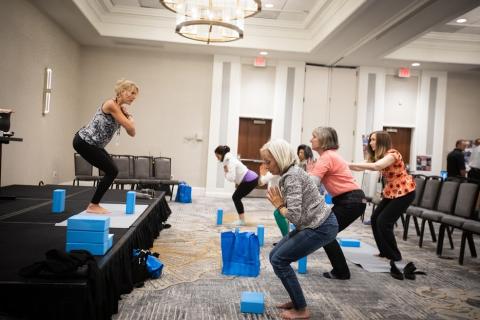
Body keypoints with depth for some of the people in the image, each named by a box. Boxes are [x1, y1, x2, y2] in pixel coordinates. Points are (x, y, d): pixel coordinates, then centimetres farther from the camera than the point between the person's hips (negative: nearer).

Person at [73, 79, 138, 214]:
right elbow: (130, 127, -22)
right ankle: (92, 206, 2)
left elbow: (132, 133, 11)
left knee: (112, 171, 11)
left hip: (93, 144, 9)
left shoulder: (121, 109, 11)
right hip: (84, 141, -9)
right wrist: (130, 118, -2)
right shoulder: (111, 104, -18)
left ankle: (95, 204, 19)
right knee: (112, 172, -7)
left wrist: (128, 115, 2)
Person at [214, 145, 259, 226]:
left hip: (250, 180, -9)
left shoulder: (230, 161, -18)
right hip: (251, 179, 9)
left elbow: (231, 178, -26)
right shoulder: (228, 160, 11)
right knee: (236, 197, 15)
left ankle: (242, 220, 0)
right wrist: (226, 172, -8)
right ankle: (241, 219, 18)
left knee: (236, 197, -2)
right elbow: (232, 176, 12)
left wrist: (226, 173, -9)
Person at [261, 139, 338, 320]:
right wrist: (279, 202, 1)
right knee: (275, 255, 11)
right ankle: (297, 300, 22)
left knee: (279, 260, -6)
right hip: (312, 225, 10)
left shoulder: (292, 176, -21)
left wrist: (279, 205, -12)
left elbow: (294, 216, -28)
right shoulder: (288, 174, 9)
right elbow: (293, 209, 18)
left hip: (321, 228, -10)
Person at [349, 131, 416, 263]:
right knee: (375, 218, 5)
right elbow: (363, 167, -2)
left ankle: (395, 256, 3)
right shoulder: (378, 157, 7)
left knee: (384, 221, -13)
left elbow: (376, 166, -39)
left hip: (404, 192, -9)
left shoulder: (392, 154, -22)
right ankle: (385, 252, 18)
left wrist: (350, 164, -40)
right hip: (391, 192, 9)